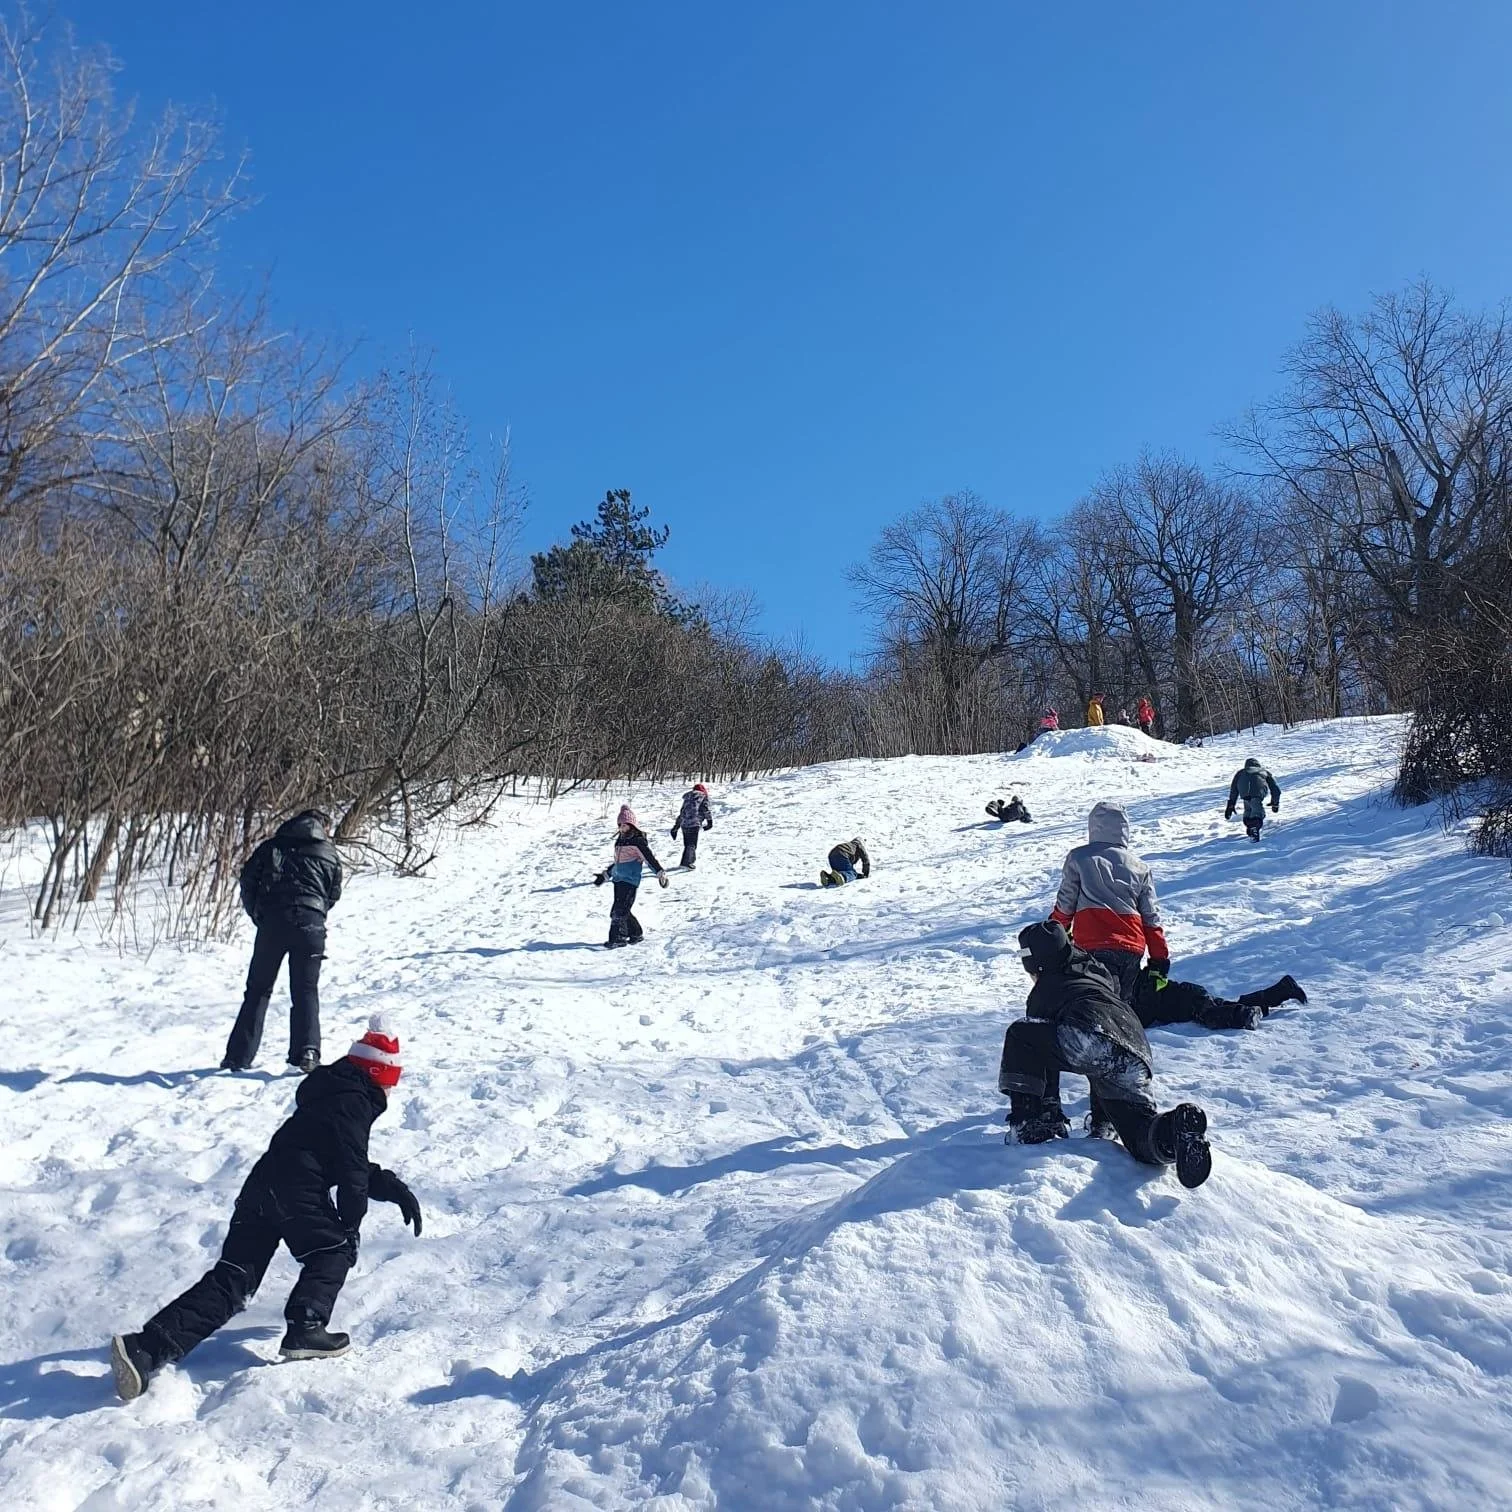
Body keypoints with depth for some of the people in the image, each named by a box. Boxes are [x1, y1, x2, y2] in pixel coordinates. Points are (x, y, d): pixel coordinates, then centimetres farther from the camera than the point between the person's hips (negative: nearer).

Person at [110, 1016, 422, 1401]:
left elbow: (354, 1165, 32)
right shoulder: (354, 1102, -6)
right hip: (299, 1193, -9)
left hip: (260, 1188, 9)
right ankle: (304, 1328, -2)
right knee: (335, 1250, 13)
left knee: (231, 1281, 6)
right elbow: (352, 1170, -10)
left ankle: (146, 1349, -4)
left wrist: (394, 1188, 29)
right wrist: (353, 1222, -1)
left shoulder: (331, 1095, 26)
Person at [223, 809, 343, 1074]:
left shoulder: (272, 846, 15)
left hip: (272, 921, 1)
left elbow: (248, 879, 8)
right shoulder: (331, 855, 15)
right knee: (305, 990, 5)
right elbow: (333, 896, 13)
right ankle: (307, 1050, -11)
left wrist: (257, 915, 16)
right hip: (310, 923, -1)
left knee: (258, 989, 11)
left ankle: (239, 1055, 11)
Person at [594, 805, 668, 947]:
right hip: (618, 879, 8)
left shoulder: (638, 840, -9)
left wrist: (660, 873, -25)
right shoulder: (620, 839, 16)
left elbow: (649, 857, -16)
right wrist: (605, 875, 30)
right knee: (623, 910, 9)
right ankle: (636, 933, 21)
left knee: (619, 910, -13)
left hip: (630, 880, -8)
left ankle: (618, 938, -7)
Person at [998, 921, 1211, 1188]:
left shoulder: (1044, 991, 24)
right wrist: (1101, 1117, 51)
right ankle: (1175, 1128, -24)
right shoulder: (1100, 974, 41)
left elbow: (1047, 1058, 27)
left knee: (1019, 1036, 14)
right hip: (1137, 1059, 6)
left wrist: (1050, 1110, 39)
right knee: (1142, 1138, 10)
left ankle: (1028, 1124, 6)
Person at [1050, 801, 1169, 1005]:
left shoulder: (1078, 858, 8)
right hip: (1133, 947, 4)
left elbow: (1065, 904, 9)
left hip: (1093, 945, -4)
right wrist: (1160, 957, 20)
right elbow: (1151, 918, 16)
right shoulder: (1140, 867, 18)